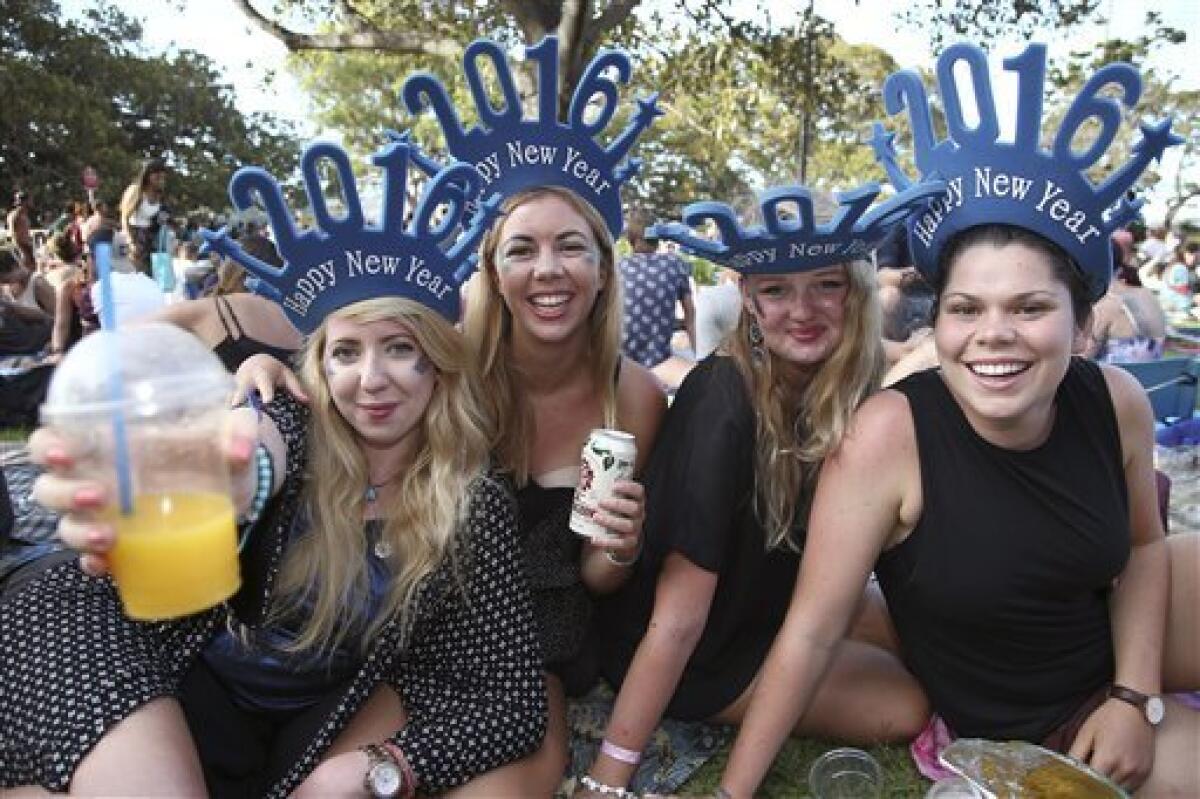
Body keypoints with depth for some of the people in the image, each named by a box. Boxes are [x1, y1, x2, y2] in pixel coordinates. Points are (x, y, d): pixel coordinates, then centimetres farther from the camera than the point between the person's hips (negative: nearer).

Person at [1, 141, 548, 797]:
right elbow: (252, 452, -41)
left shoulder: (476, 502, -12)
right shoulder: (293, 433, -15)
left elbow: (511, 698, -12)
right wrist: (231, 477, -64)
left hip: (338, 711, 2)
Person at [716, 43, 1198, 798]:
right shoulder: (890, 434, -29)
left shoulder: (1118, 403, -16)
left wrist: (1136, 697, -7)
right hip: (1019, 730, -3)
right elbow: (813, 631, -25)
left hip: (1115, 660, 4)